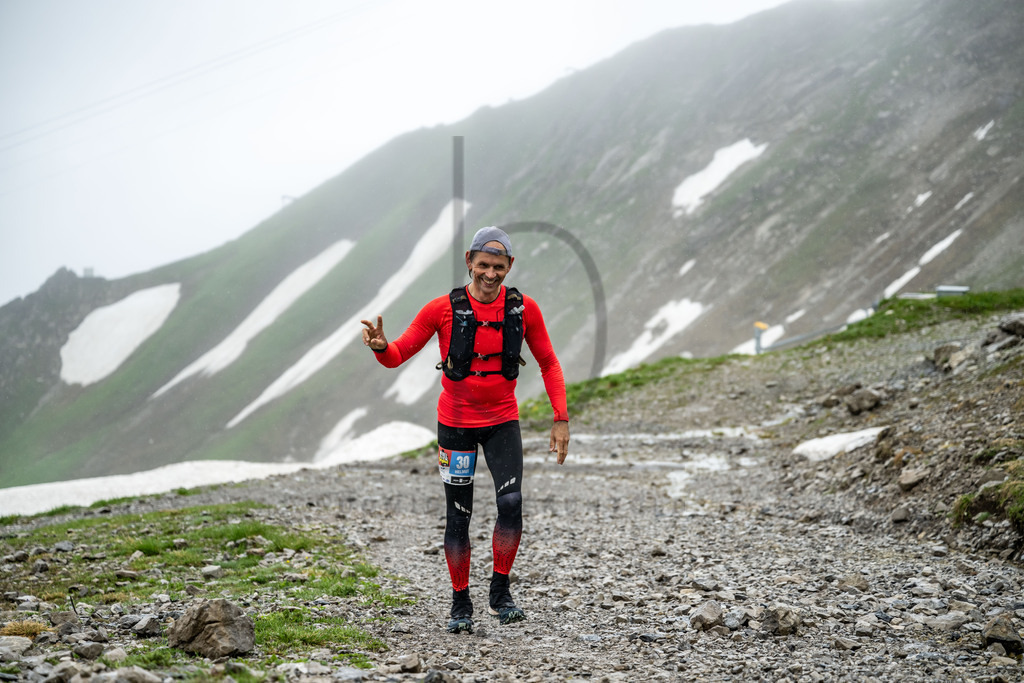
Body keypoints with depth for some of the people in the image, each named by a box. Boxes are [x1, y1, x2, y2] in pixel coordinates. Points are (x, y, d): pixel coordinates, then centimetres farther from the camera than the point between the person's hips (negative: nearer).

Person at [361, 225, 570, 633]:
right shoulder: (443, 309, -11)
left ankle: (500, 593, -1)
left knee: (511, 502, -18)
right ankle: (461, 605, 18)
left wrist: (561, 419, -2)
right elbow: (398, 356, -6)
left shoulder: (524, 309, -6)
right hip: (455, 423, -1)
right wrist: (380, 346, -30)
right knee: (458, 516, 3)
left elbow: (548, 364, 5)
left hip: (503, 422, 1)